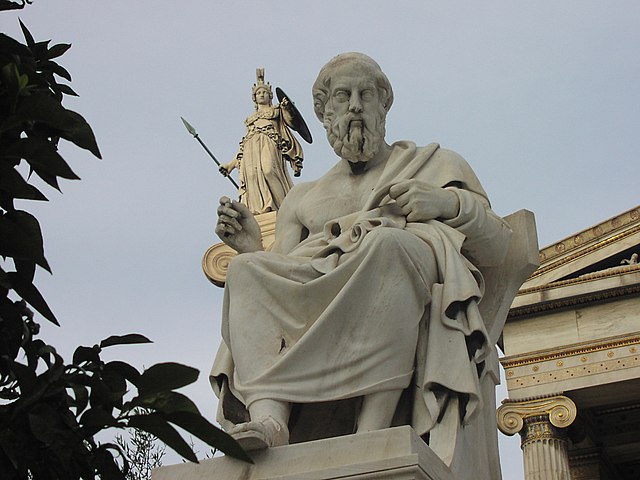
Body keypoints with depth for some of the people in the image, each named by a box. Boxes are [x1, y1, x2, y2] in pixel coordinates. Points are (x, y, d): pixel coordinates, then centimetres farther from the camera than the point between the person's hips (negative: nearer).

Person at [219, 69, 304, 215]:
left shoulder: (276, 111, 25)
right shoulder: (250, 118, 32)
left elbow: (292, 123, 8)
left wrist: (286, 108, -9)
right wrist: (231, 164, 21)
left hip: (269, 144, -3)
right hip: (251, 147, 3)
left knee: (268, 170, -31)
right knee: (252, 174, -24)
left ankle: (283, 207, -38)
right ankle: (259, 209, -36)